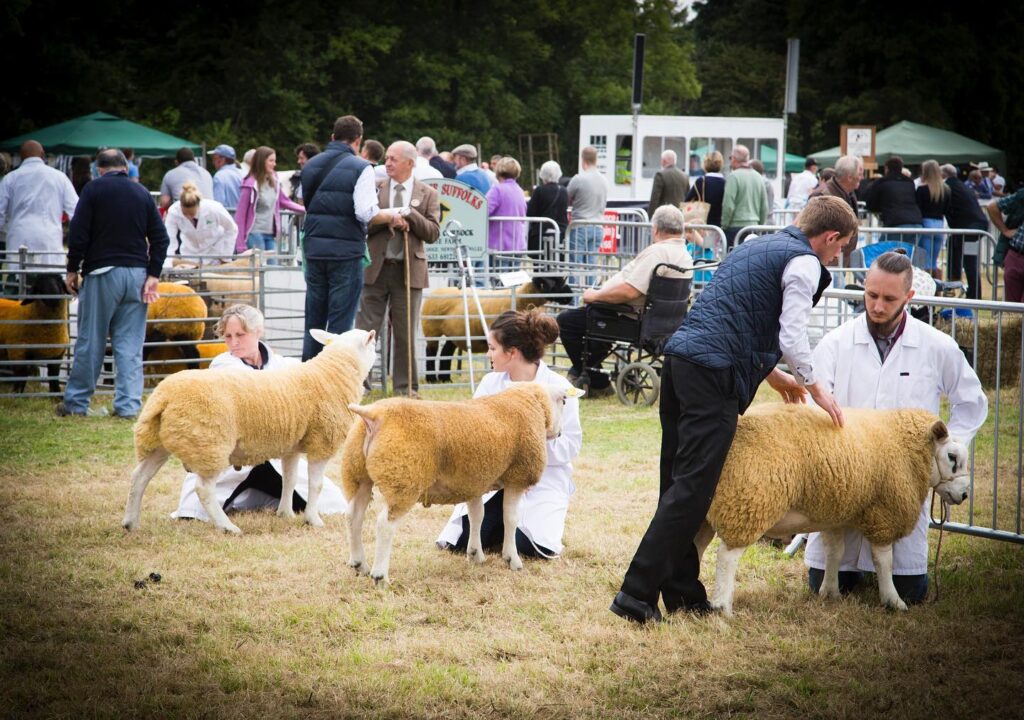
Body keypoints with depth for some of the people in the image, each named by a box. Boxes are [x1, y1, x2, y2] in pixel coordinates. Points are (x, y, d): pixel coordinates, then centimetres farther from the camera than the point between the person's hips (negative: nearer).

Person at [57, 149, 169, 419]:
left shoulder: (93, 189, -1)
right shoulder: (142, 193, 10)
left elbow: (78, 233, -7)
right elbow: (160, 237, 5)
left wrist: (72, 270, 0)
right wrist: (153, 275, 4)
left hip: (102, 273, -3)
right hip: (137, 273, 3)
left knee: (90, 341, 3)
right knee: (130, 344, 4)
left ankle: (76, 402, 9)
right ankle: (129, 405, 1)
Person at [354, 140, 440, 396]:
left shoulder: (427, 194, 5)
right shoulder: (375, 189, 8)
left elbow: (433, 233, -3)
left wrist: (408, 213, -13)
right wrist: (387, 219, -13)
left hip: (409, 271, 0)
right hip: (376, 269, 0)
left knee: (406, 334, 5)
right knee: (365, 329, -1)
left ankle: (405, 387, 12)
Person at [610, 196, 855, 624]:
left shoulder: (758, 247, 26)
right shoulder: (803, 263, -1)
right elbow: (791, 337, -8)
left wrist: (771, 374, 38)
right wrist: (815, 387, 8)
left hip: (679, 358, 9)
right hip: (713, 375, -9)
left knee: (678, 483, 12)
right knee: (692, 489, -9)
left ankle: (681, 590, 19)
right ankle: (637, 594, -13)